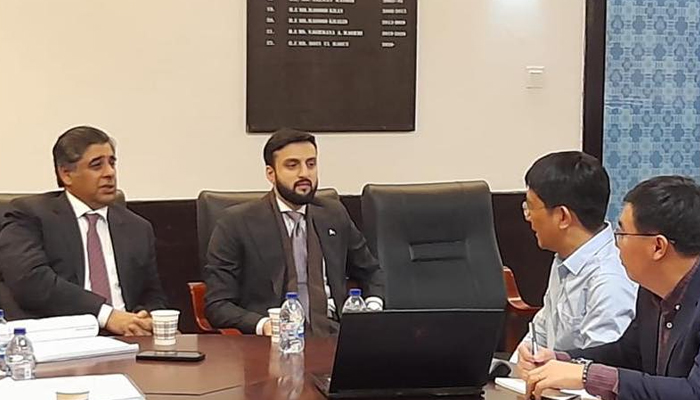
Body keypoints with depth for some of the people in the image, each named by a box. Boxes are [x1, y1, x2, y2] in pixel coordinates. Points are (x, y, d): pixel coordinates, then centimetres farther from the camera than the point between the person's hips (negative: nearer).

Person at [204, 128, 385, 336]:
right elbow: (217, 305, 0)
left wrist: (373, 309, 8)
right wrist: (262, 325, -19)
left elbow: (370, 272, 30)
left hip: (331, 334, 3)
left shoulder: (334, 215, 16)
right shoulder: (237, 223, 3)